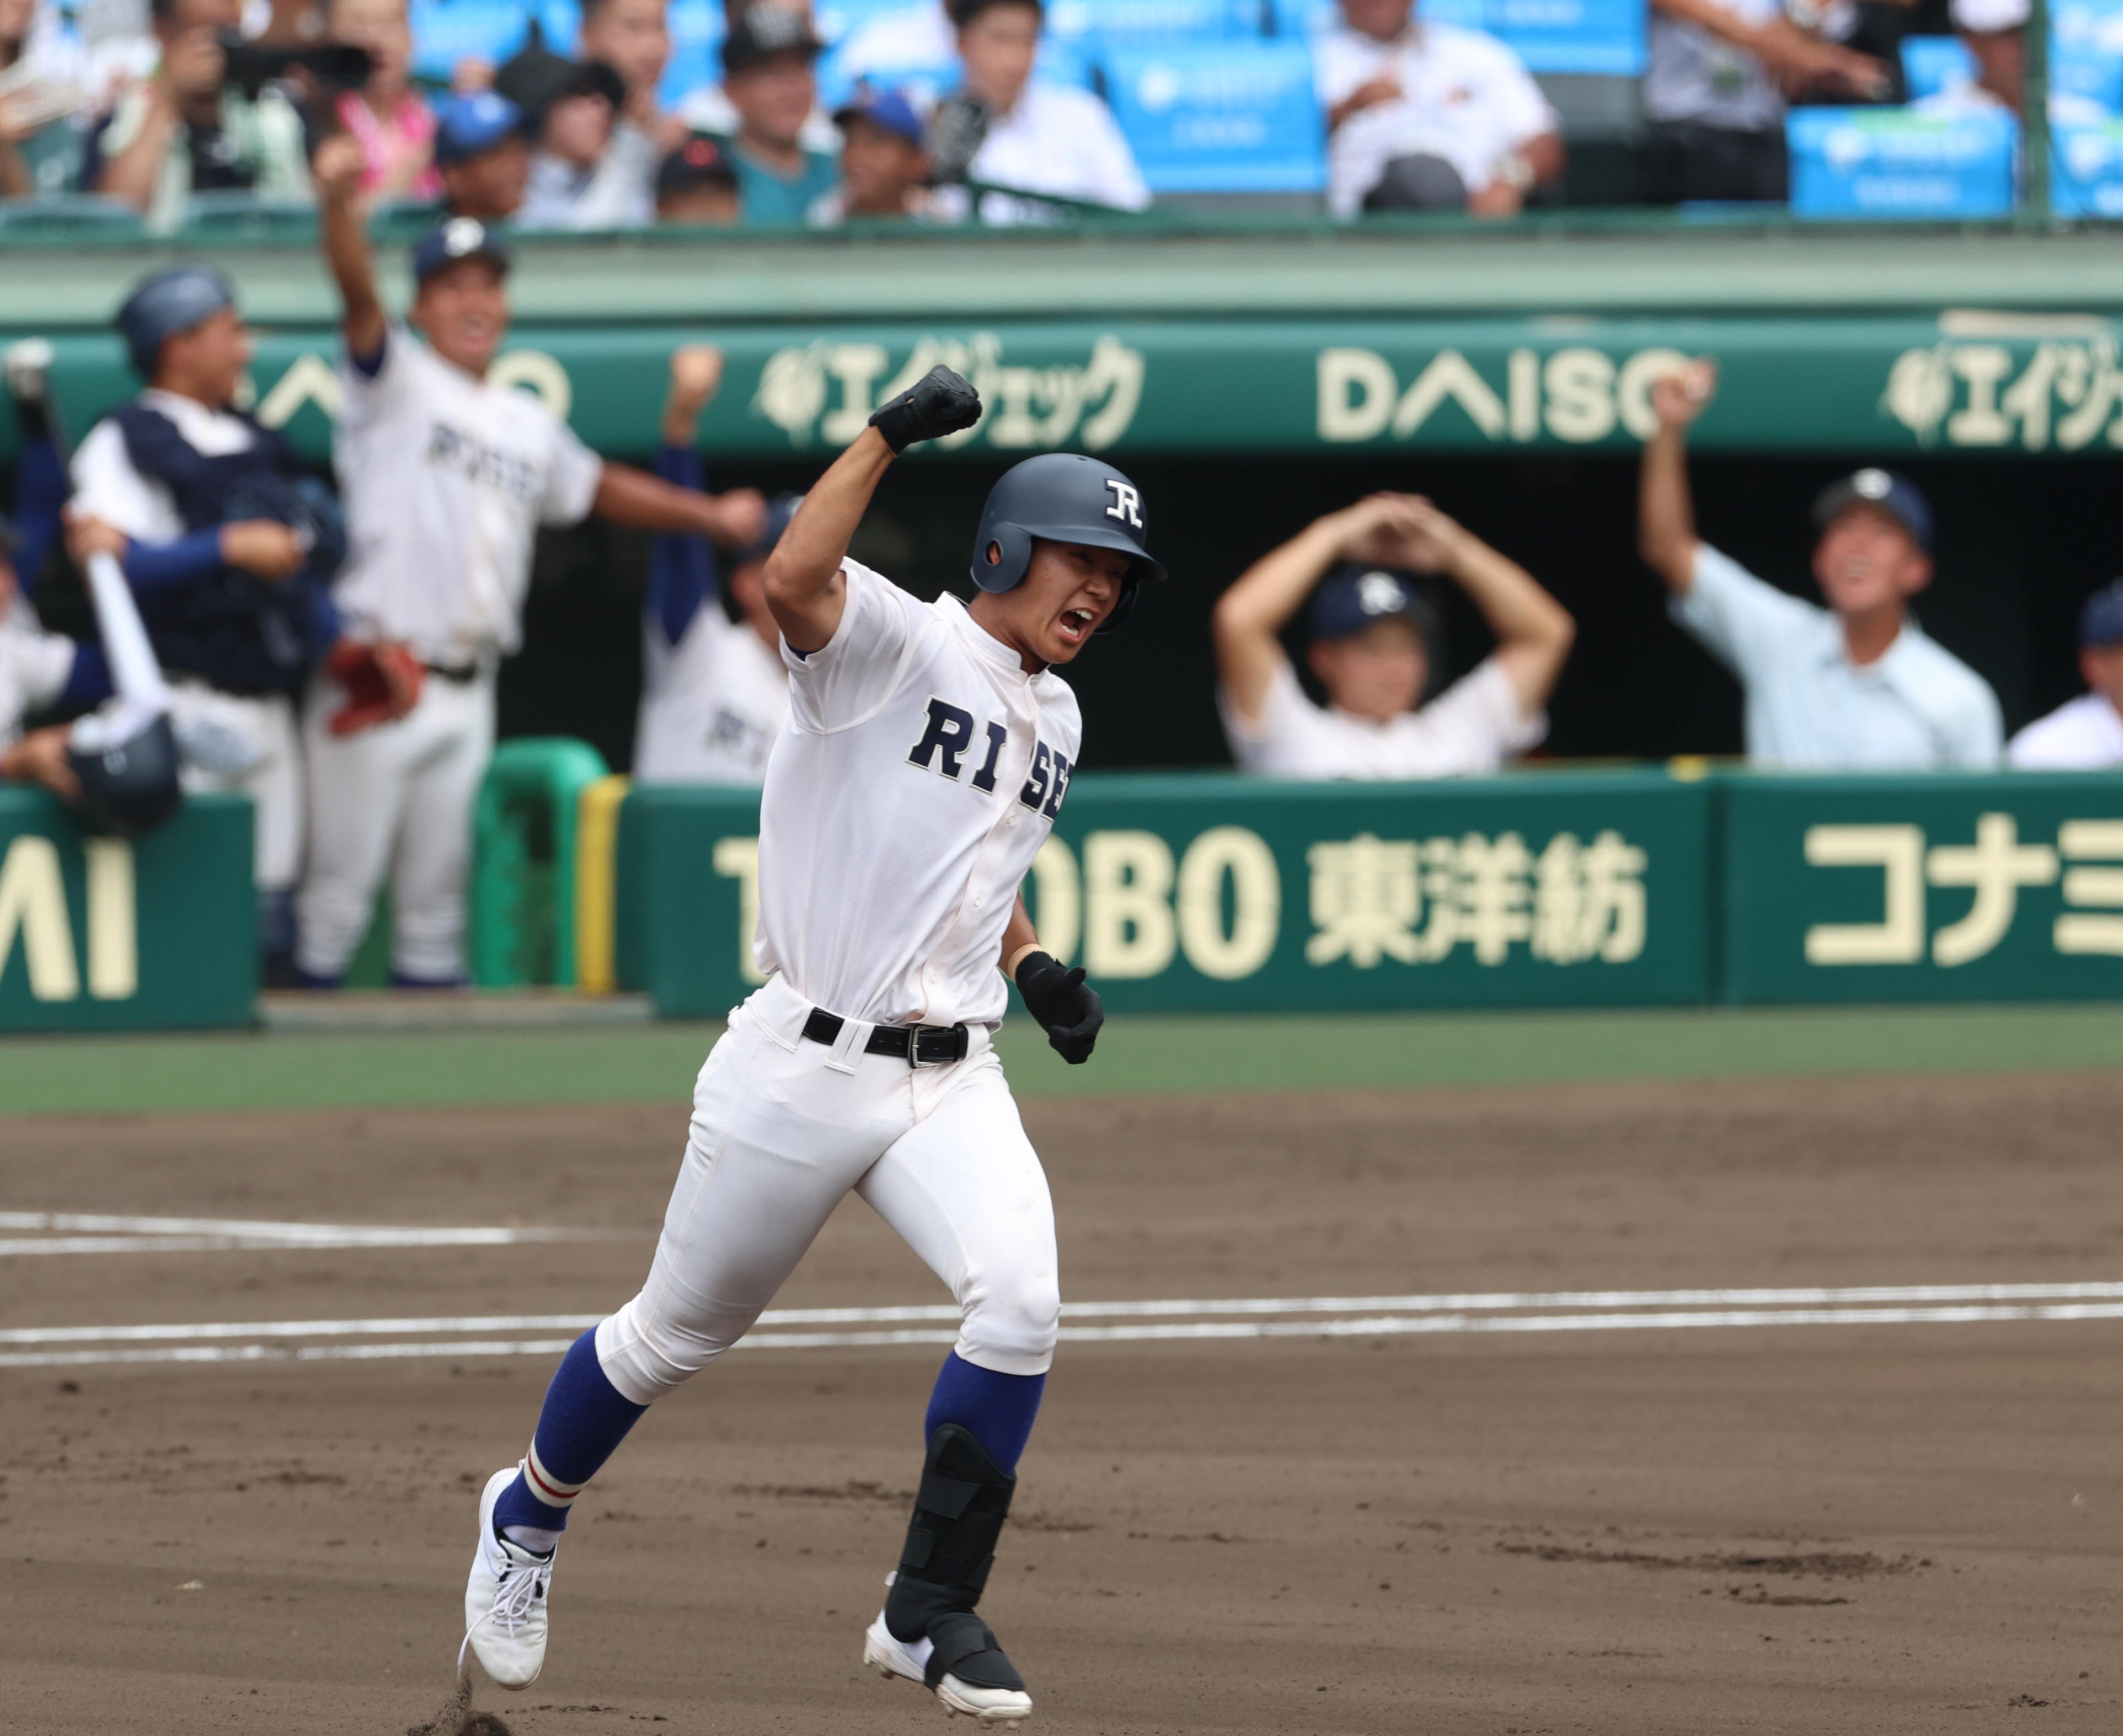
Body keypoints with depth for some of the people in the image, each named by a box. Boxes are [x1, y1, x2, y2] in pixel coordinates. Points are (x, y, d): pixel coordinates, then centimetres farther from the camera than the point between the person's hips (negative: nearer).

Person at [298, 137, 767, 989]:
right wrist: (340, 203, -36)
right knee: (340, 880, -6)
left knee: (435, 888, 11)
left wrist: (714, 517, 33)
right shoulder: (399, 383, 0)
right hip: (375, 684, -6)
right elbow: (358, 293, -17)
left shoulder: (529, 425, 19)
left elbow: (601, 487, 34)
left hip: (465, 690, 6)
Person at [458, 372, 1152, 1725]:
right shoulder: (897, 643, -10)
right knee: (681, 1332, 9)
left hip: (951, 1079, 5)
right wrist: (897, 430, -29)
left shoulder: (1055, 719, 13)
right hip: (803, 1066, -5)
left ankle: (929, 1615, -7)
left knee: (1018, 1302, -19)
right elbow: (795, 576, -33)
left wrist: (1034, 967, 12)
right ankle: (531, 1514, 38)